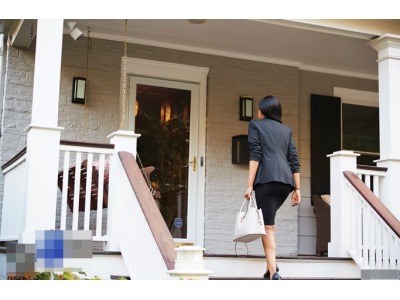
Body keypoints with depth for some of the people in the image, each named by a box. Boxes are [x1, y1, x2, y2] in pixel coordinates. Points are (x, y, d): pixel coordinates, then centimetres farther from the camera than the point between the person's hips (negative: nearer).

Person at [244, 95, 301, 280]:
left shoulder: (255, 125, 11)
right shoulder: (286, 129, 23)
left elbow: (255, 156, -2)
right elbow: (294, 160, 14)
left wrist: (250, 185, -5)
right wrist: (297, 189, 13)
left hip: (267, 179, -5)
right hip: (286, 181, 5)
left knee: (268, 226, -8)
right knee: (268, 218, 21)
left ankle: (274, 273, -18)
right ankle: (271, 264, 14)